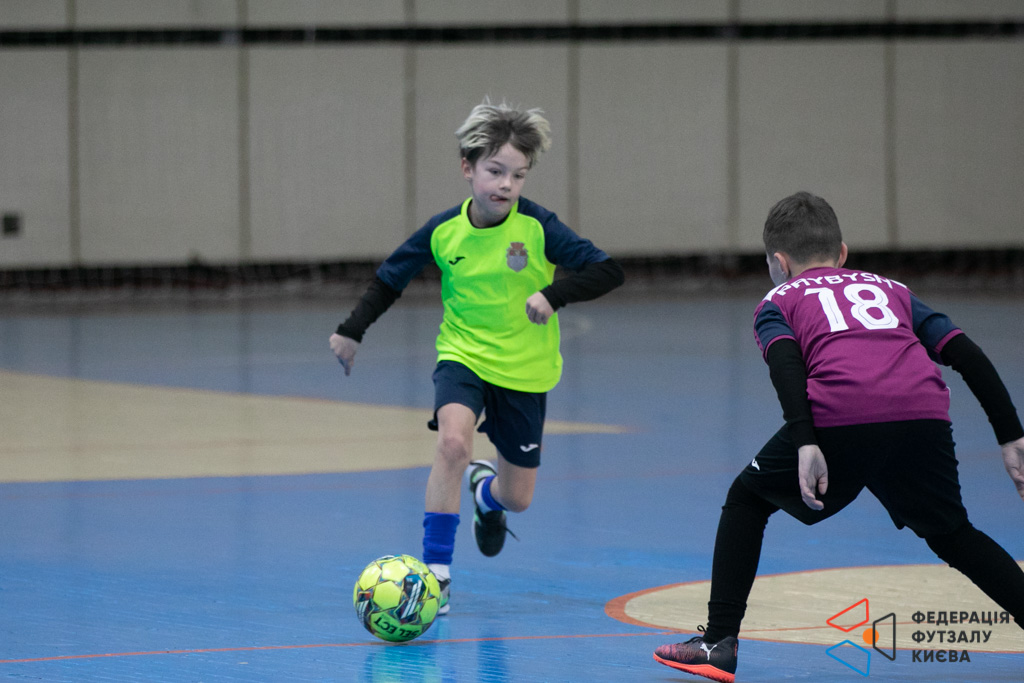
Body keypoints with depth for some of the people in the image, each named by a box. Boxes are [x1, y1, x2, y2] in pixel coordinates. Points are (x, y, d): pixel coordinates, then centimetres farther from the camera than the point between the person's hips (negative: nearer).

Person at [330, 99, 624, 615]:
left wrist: (553, 293, -34)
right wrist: (352, 331, 7)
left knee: (518, 498, 8)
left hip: (524, 369, 0)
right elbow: (391, 277, 7)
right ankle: (436, 571, -22)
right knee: (452, 439, -31)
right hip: (464, 356, 0)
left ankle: (487, 493, 50)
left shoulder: (537, 228, -16)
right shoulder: (444, 231, -10)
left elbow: (608, 271, -20)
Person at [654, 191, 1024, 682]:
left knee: (747, 498, 22)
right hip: (924, 415, 3)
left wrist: (805, 444, -10)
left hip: (840, 416, -3)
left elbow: (786, 362, 2)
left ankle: (719, 642, 15)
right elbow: (968, 355, 24)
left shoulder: (778, 301, 26)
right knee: (951, 534, 26)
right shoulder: (891, 290, 36)